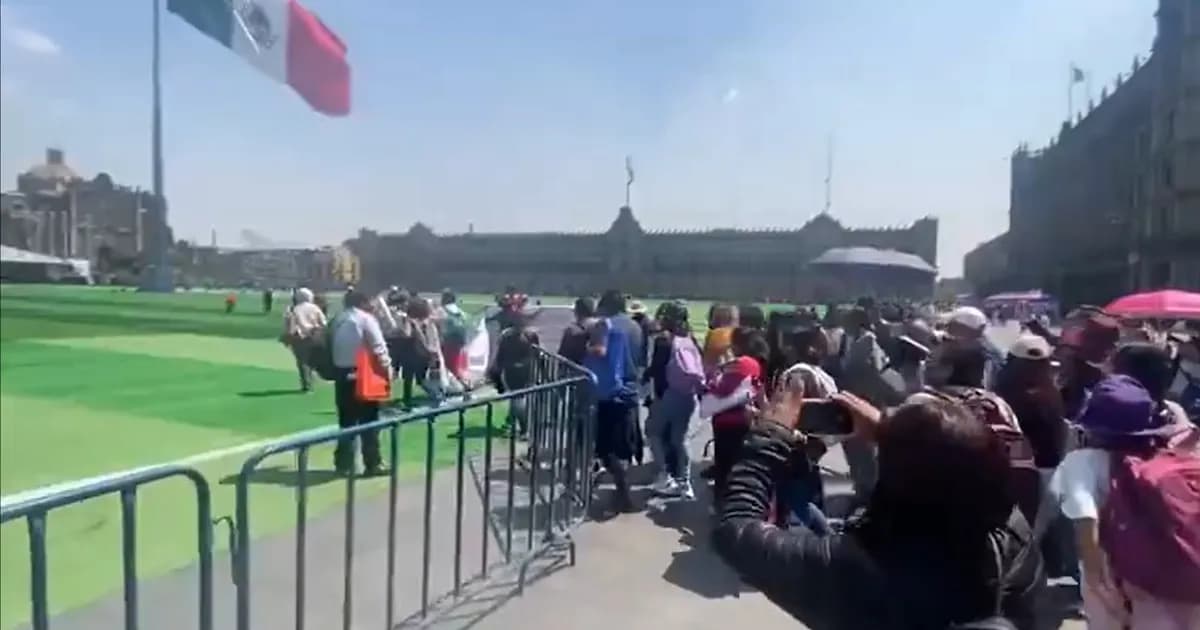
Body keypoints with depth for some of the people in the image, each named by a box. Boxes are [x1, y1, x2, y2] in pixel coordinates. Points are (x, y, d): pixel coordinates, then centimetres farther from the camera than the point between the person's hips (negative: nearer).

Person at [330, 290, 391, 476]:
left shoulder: (337, 320, 12)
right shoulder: (366, 319, -7)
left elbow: (332, 347, 10)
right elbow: (378, 347, -12)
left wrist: (338, 366, 11)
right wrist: (387, 367, -6)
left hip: (342, 374, 6)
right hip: (362, 374, -6)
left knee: (346, 421, 12)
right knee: (369, 420, 3)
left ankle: (344, 464, 15)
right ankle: (373, 463, 6)